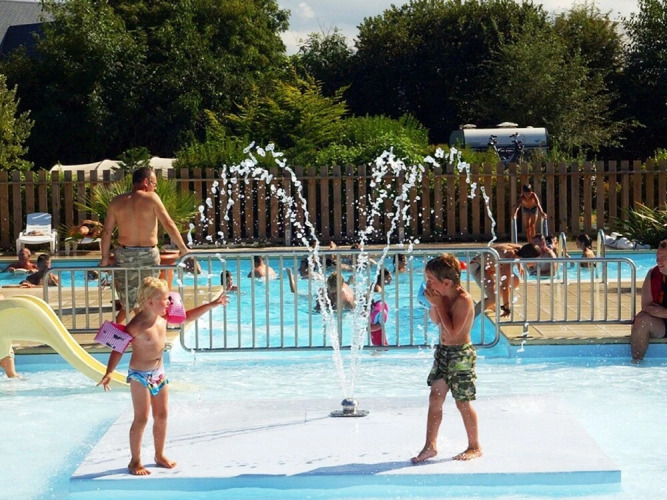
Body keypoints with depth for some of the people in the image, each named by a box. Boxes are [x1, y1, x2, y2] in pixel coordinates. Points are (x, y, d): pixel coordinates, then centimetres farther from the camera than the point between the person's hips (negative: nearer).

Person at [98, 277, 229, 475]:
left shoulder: (163, 317, -1)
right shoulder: (137, 325, -23)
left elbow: (187, 316, 13)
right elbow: (119, 348, -21)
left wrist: (212, 304, 12)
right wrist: (109, 373, -30)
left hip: (159, 372, 8)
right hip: (140, 375, -8)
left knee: (161, 416, 14)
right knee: (141, 418, -4)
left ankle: (160, 455, 29)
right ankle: (135, 461, 6)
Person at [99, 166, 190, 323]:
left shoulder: (117, 202, 6)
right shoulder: (151, 198, -4)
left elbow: (107, 231, 6)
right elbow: (169, 225, -6)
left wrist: (105, 258, 12)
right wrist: (183, 249, 0)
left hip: (124, 256, 3)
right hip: (148, 255, -3)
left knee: (127, 304, 13)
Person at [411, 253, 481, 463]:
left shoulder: (463, 300, -21)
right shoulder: (443, 296, 4)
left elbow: (452, 329, -27)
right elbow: (436, 320, 15)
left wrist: (439, 303, -23)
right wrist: (433, 303, -3)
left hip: (461, 354, -8)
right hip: (443, 351, 8)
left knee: (462, 402, 0)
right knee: (435, 398, 7)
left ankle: (474, 447, 14)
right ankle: (430, 445, 13)